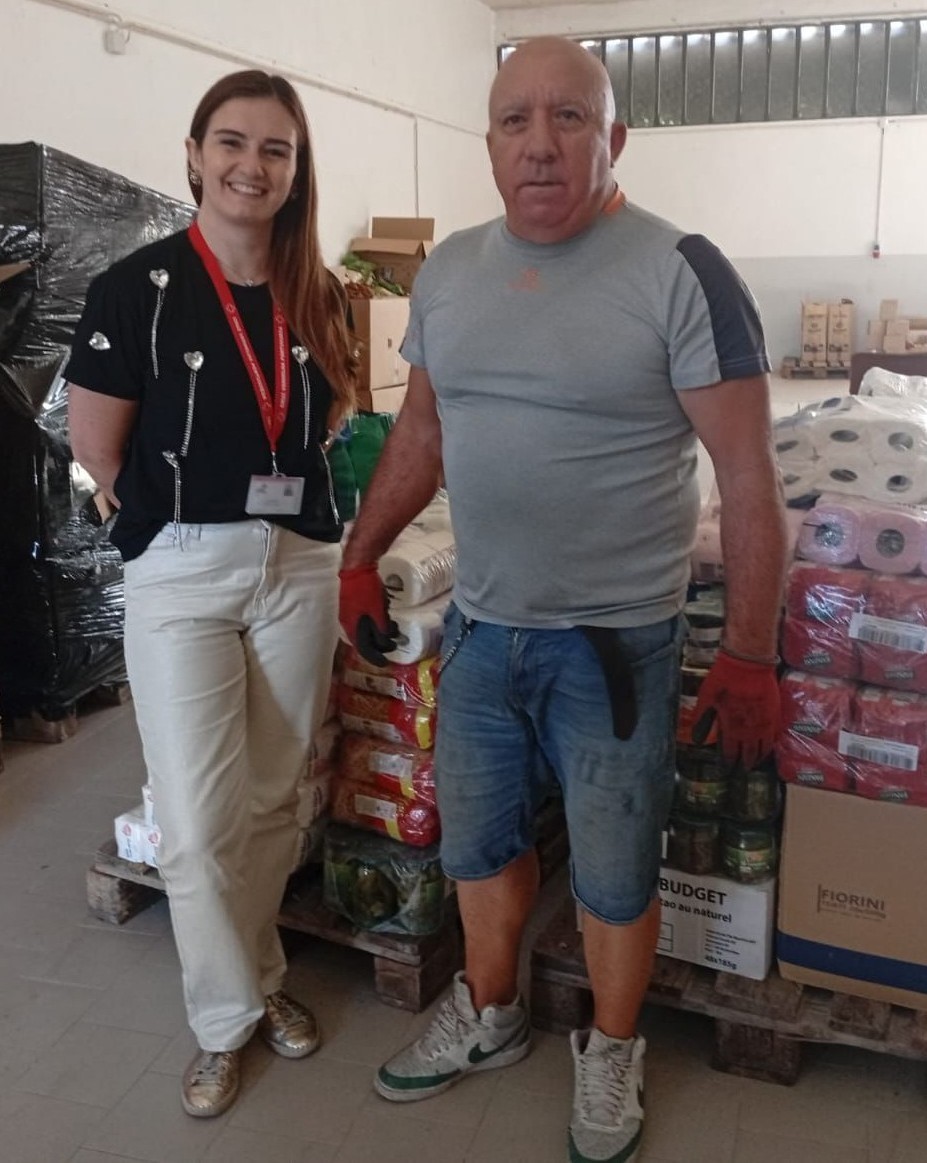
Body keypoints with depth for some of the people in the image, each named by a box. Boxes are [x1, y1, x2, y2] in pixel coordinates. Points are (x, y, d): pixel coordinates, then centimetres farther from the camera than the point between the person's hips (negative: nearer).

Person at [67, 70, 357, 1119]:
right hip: (180, 573, -3)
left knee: (273, 799, 13)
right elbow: (96, 444, -6)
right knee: (199, 823, 0)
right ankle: (225, 1019, 23)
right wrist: (183, 502, 4)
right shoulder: (139, 286, -9)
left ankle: (257, 979, 35)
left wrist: (270, 478, 6)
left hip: (299, 564, 4)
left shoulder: (316, 295, 3)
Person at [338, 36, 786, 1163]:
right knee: (477, 839, 20)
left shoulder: (680, 273, -13)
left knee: (613, 876, 11)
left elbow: (748, 472, -13)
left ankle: (611, 1051, 38)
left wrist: (749, 654, -14)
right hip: (478, 626, 5)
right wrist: (360, 558, 13)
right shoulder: (447, 270, 4)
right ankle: (488, 1015, 45)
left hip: (616, 637, -5)